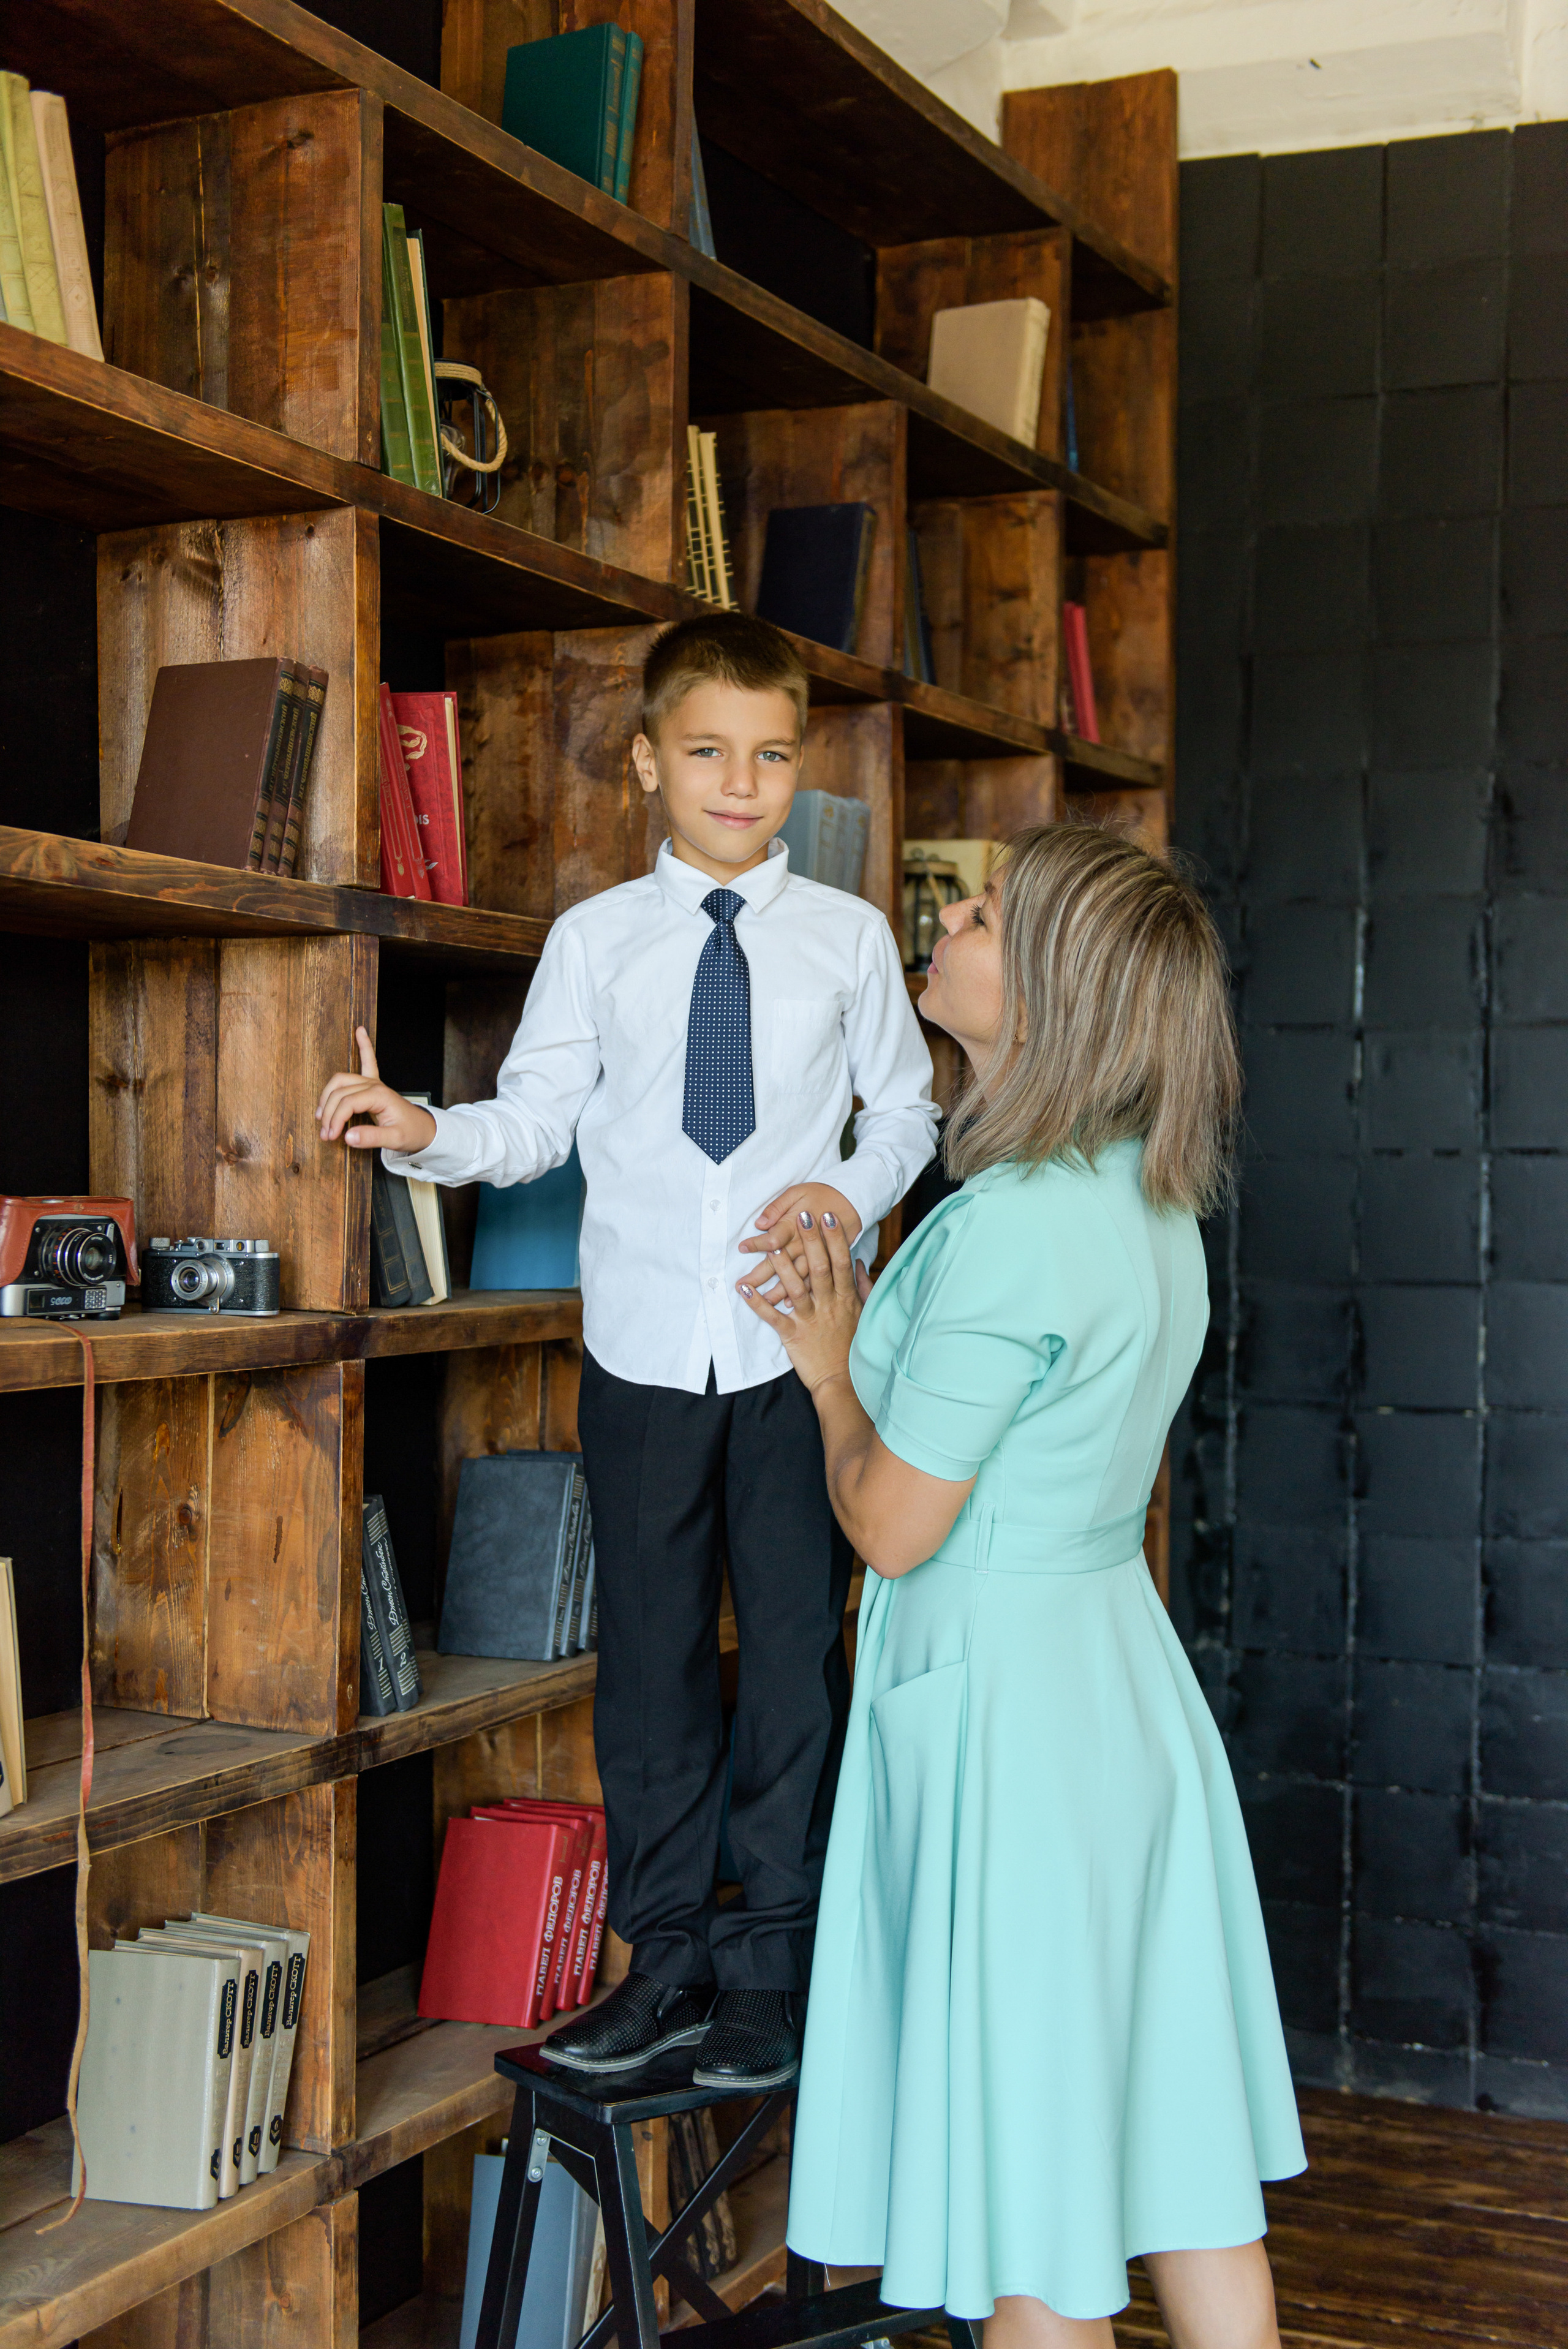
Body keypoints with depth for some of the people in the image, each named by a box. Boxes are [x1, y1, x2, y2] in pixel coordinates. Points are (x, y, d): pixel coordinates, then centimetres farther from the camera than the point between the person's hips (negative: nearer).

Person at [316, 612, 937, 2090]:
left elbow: (907, 1107, 12)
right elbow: (536, 1121, 2)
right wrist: (427, 1133, -16)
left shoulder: (848, 937, 4)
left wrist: (855, 1191, -7)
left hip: (800, 1347, -1)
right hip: (644, 1345, 1)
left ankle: (772, 1969, 19)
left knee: (796, 1650, 4)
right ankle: (667, 1961, 22)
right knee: (649, 1653, 8)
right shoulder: (595, 940, 4)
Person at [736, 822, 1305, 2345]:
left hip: (1002, 1697, -9)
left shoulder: (1009, 1227, -23)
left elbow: (891, 1526, -16)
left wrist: (829, 1369, 1)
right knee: (1177, 2133, 17)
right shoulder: (1154, 1204, 5)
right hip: (1126, 1666, 9)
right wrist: (863, 1329, 15)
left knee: (1033, 2181, 6)